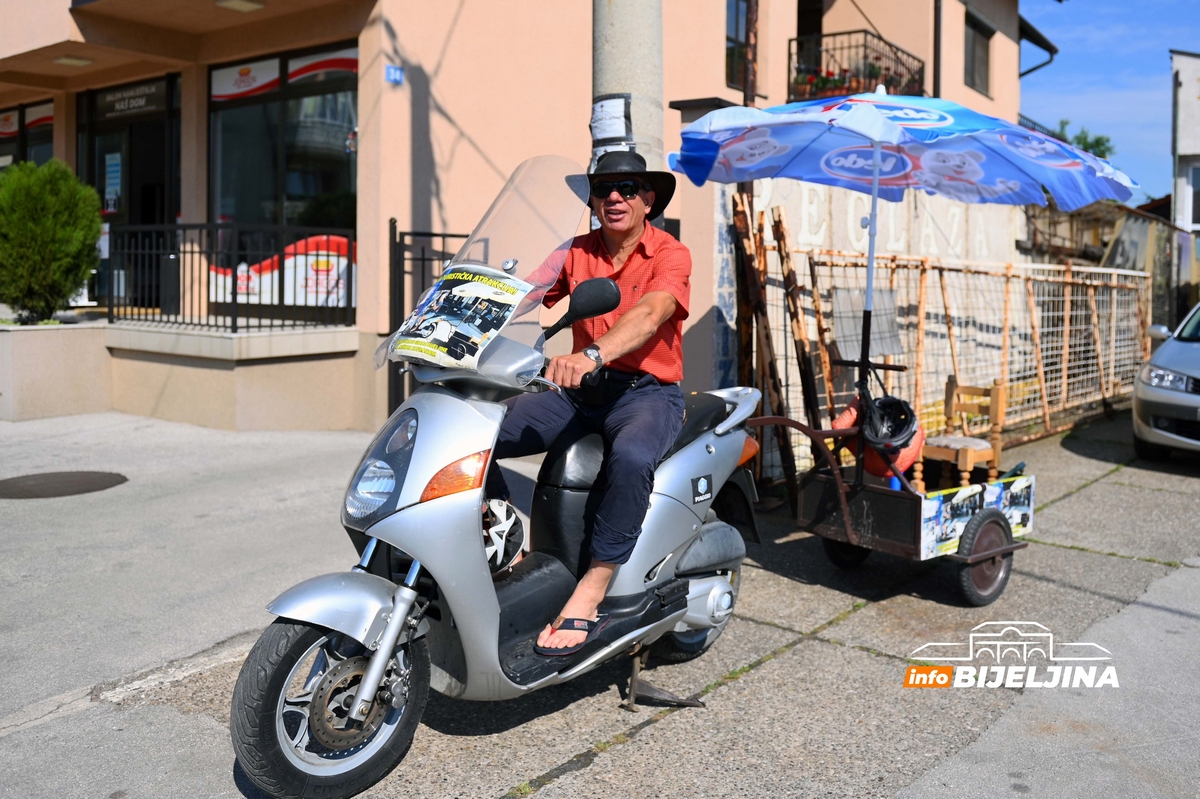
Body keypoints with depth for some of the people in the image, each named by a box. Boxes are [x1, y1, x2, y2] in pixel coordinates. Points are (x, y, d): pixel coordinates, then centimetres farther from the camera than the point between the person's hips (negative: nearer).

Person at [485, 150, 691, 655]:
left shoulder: (670, 255, -5)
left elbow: (649, 313, -25)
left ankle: (588, 599, -30)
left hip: (647, 392, -4)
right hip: (580, 392, 5)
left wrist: (591, 355, -44)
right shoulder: (575, 252, 11)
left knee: (631, 457, -39)